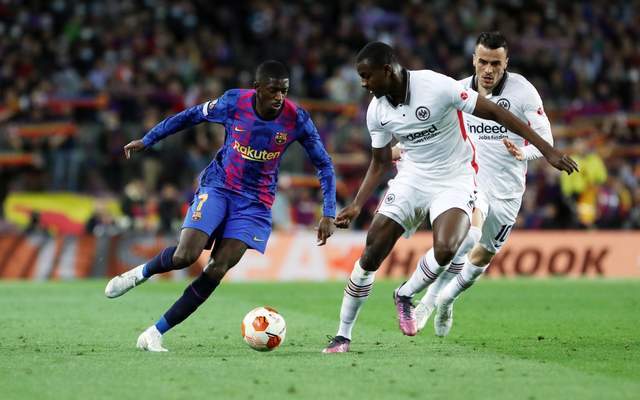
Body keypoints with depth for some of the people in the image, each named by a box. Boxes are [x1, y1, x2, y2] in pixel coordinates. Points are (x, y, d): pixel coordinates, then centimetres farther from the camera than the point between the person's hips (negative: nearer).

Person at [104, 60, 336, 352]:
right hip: (217, 187, -1)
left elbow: (324, 164, -4)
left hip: (255, 203, 1)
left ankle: (155, 333, -6)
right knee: (185, 256, -22)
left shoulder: (296, 119, -13)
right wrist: (147, 141, 9)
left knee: (218, 269, -14)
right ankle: (140, 273, 12)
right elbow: (190, 116, 4)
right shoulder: (233, 102, -13)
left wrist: (328, 214, -11)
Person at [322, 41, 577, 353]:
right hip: (412, 177, 4)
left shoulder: (436, 86, -23)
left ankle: (405, 295, 2)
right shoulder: (377, 111, -5)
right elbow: (380, 162, 11)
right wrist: (356, 206, -1)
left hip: (455, 181, -4)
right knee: (370, 255, -6)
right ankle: (343, 334, 9)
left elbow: (494, 112, -18)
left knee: (445, 250, -29)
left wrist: (548, 151, -19)